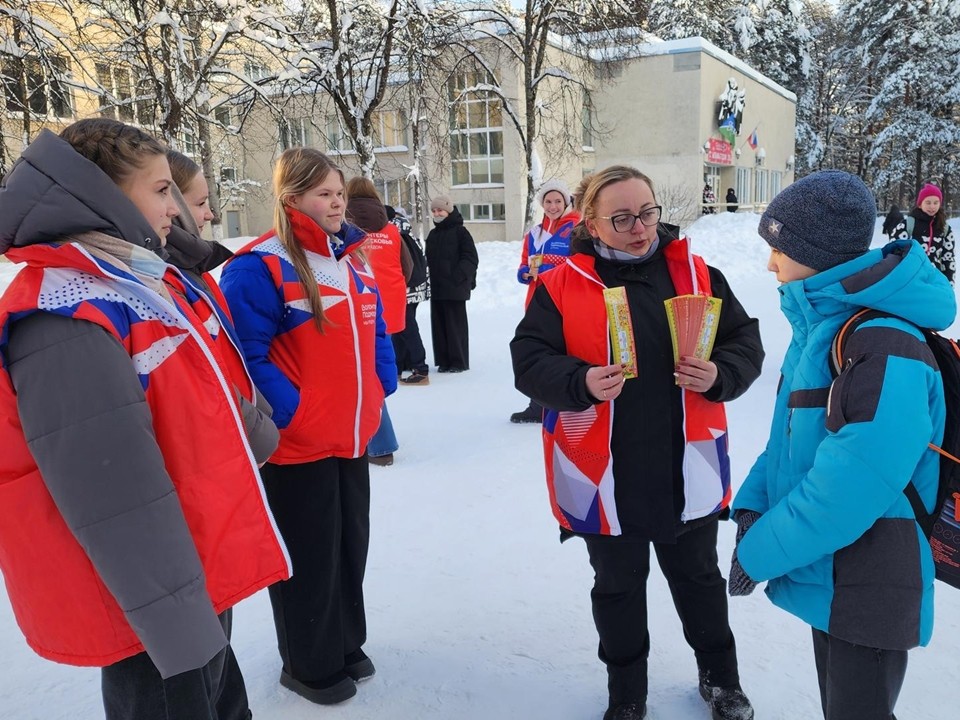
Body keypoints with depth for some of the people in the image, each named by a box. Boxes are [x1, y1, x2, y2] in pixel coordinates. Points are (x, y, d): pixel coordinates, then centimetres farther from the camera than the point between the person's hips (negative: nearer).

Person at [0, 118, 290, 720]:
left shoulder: (146, 279, 5)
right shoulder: (63, 323, -25)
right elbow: (118, 506, -26)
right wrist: (184, 645, -22)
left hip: (205, 576, 9)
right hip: (155, 622, -9)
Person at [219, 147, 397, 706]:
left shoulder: (353, 261, 10)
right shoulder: (260, 267, -16)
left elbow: (377, 334, 18)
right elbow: (247, 356, -19)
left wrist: (383, 388, 6)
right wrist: (290, 413, -19)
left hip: (354, 437, 8)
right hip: (297, 446, -7)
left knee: (352, 544, 19)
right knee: (310, 556, 8)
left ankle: (346, 643, 41)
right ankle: (310, 665, 30)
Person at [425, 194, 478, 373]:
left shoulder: (460, 231, -4)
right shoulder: (433, 234, 16)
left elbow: (471, 258, -10)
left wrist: (459, 276, -19)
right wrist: (429, 278, 6)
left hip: (455, 288, -7)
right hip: (436, 288, 7)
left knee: (456, 325, -2)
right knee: (439, 324, 8)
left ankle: (459, 361, 6)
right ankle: (444, 360, 16)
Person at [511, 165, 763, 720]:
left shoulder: (696, 273, -1)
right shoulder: (562, 284, -7)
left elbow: (746, 343, 2)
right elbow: (528, 360, -9)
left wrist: (720, 376, -19)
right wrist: (580, 383, -27)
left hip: (686, 470, 2)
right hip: (604, 475, -1)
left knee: (698, 576, 22)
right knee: (617, 586, 18)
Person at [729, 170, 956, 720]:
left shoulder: (886, 350, -26)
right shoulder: (820, 327, 5)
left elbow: (849, 488, -30)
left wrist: (761, 552, -20)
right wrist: (754, 506, -3)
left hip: (866, 588, -9)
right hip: (825, 573, 9)